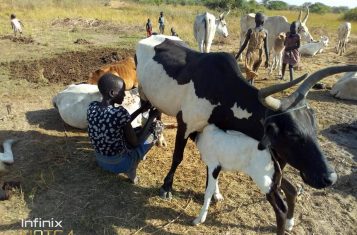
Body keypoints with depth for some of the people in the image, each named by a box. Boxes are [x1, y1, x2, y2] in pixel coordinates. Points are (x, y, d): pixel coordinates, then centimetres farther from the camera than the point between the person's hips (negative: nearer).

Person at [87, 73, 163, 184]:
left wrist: (141, 109, 7)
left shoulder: (92, 107, -7)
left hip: (100, 161, 7)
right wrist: (151, 118, -6)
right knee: (157, 126, -1)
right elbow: (135, 142, -15)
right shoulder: (119, 112, -28)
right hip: (119, 163, -7)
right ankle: (131, 168, -2)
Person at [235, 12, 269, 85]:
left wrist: (237, 56, 4)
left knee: (249, 75, -4)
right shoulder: (265, 32, 1)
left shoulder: (251, 30, -5)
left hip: (250, 55, -3)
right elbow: (266, 47, -3)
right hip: (259, 56, 3)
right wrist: (267, 60, 1)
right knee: (253, 75, 17)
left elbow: (244, 45, -3)